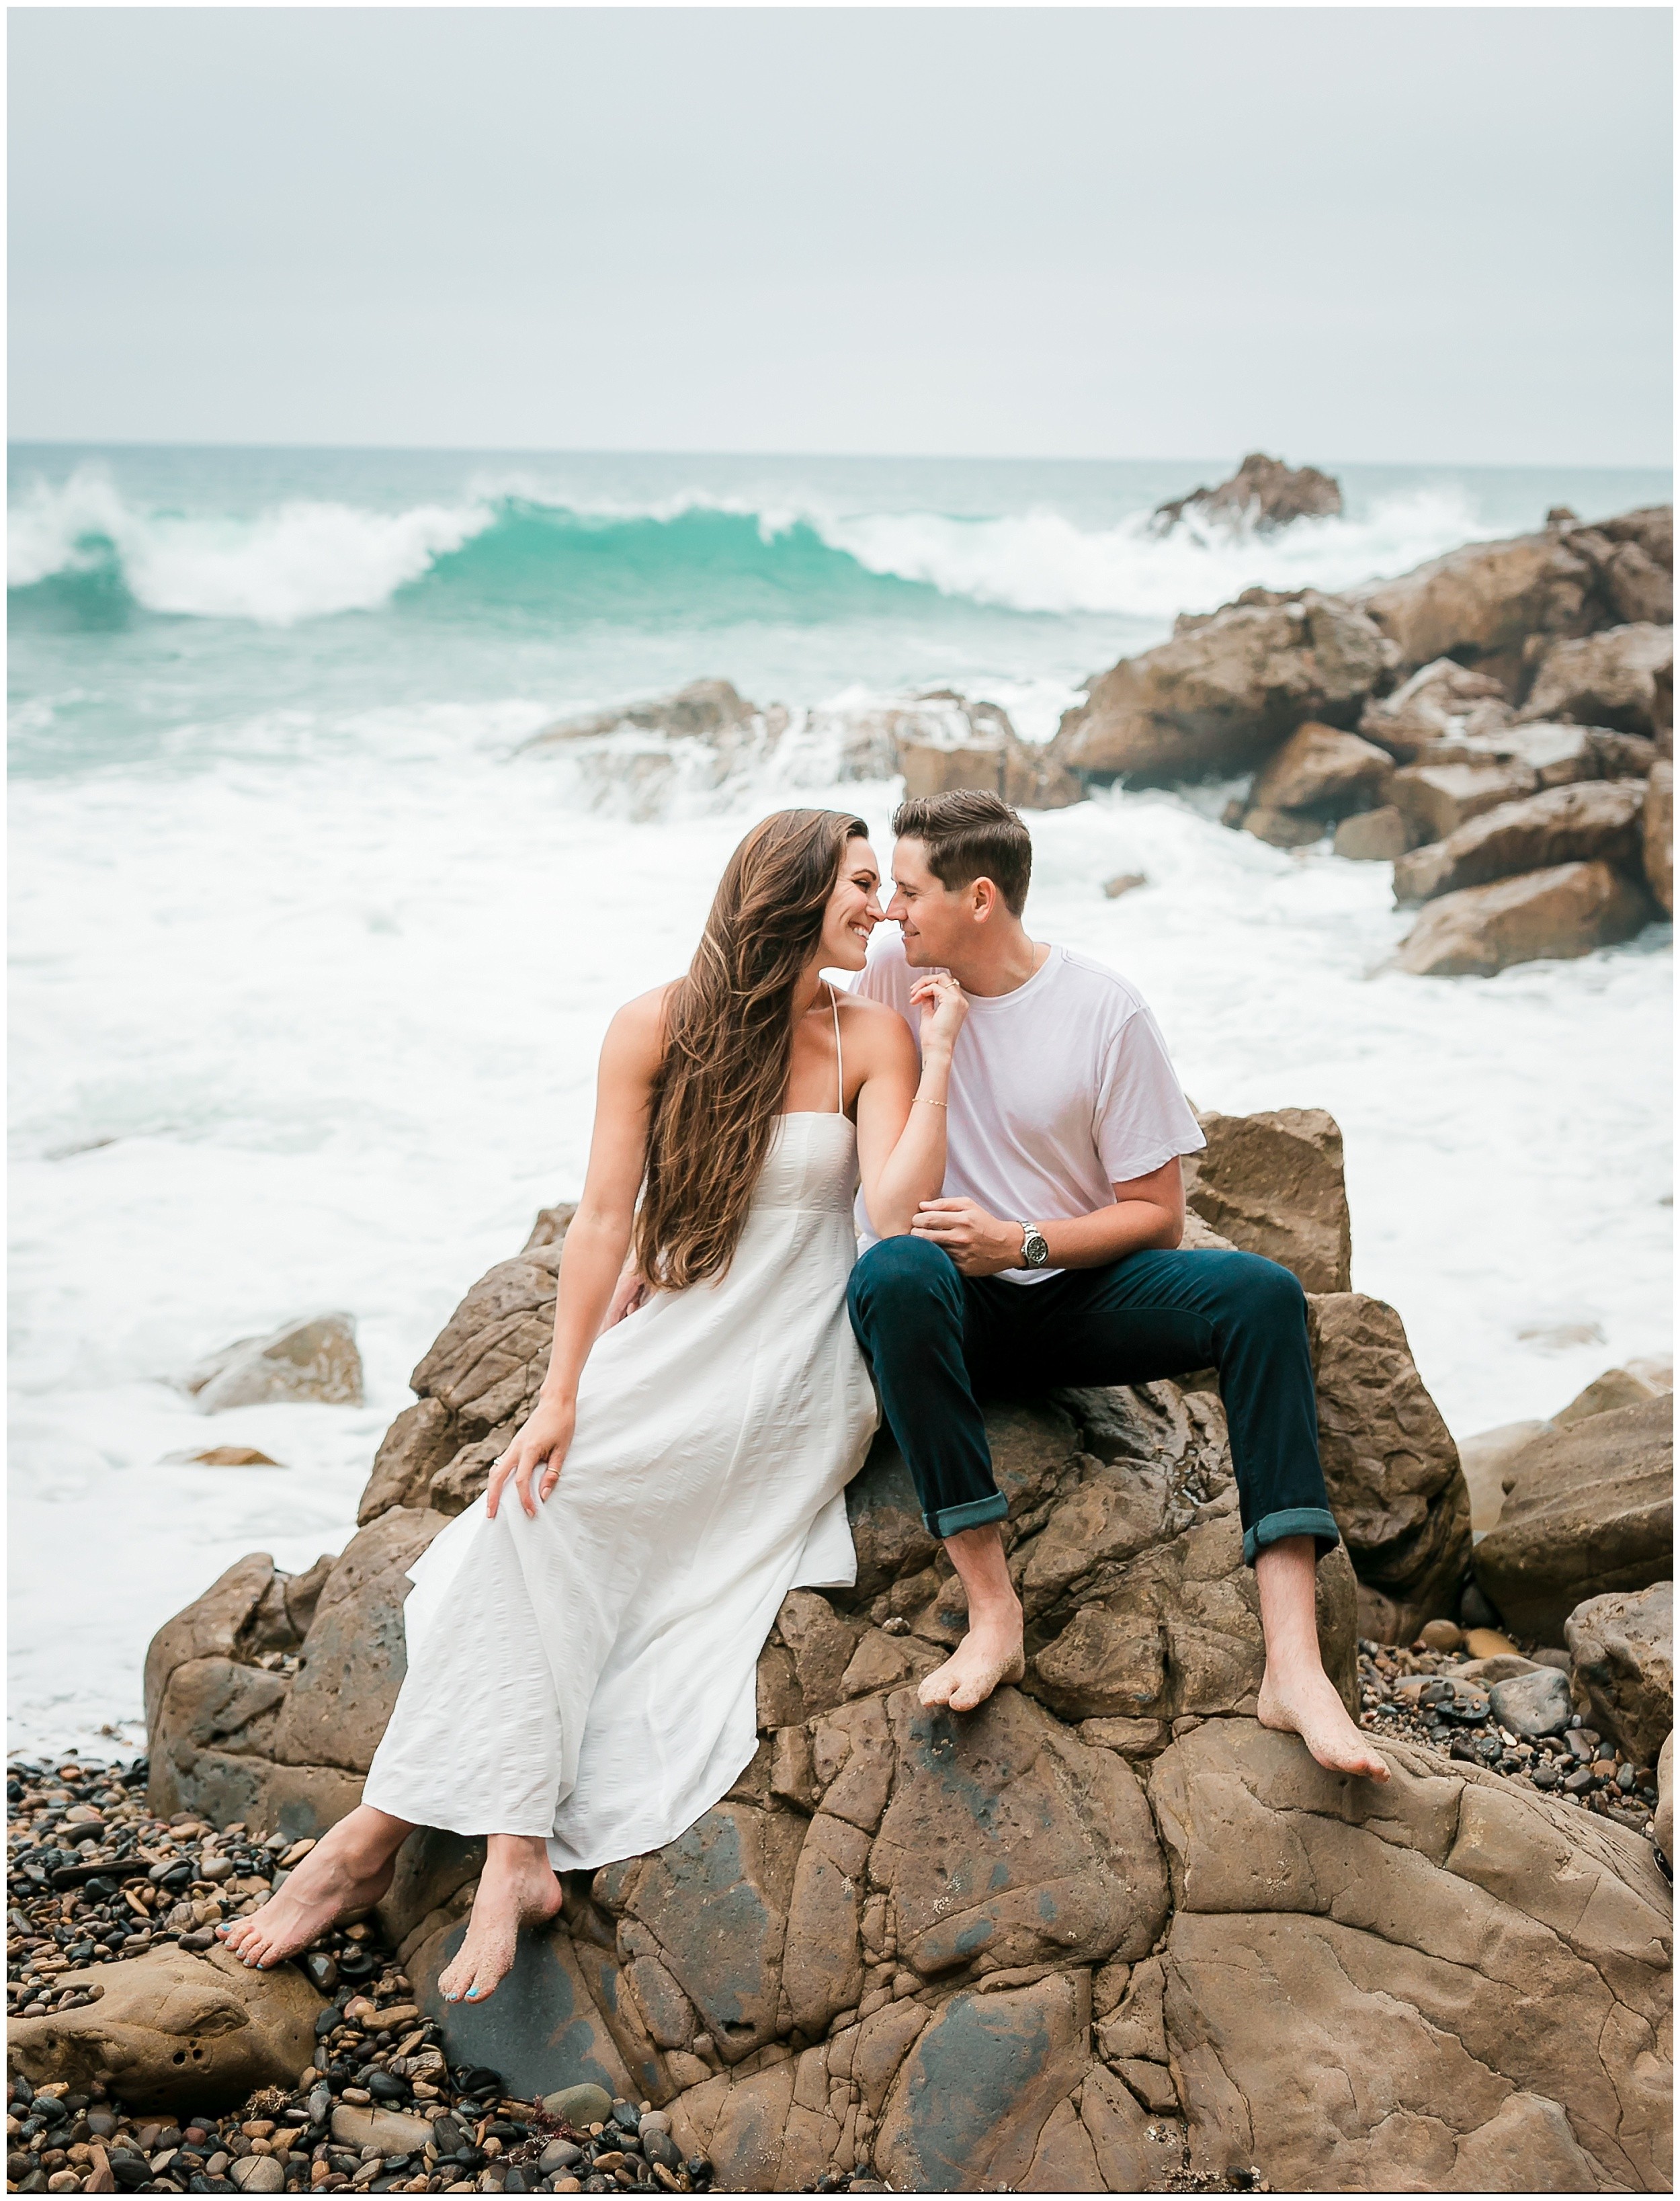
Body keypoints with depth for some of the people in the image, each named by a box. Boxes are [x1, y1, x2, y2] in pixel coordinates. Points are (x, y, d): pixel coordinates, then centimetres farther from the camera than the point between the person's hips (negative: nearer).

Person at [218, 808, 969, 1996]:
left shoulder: (870, 1038, 0)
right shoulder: (657, 1027, 2)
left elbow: (895, 1216, -12)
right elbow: (604, 1216, -4)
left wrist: (940, 1056, -12)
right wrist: (561, 1397, -12)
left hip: (798, 1365, -3)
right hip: (673, 1340, 3)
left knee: (546, 1508, -18)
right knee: (536, 1491, -20)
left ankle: (388, 1827, -15)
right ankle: (516, 1848, -22)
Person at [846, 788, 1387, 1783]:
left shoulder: (1107, 1012, -6)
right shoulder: (894, 974, -1)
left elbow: (1156, 1214, -2)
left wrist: (1020, 1242, -17)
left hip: (1079, 1290, 0)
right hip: (957, 1304, 0)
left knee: (1263, 1292, -27)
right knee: (892, 1272, -37)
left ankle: (1295, 1662, -35)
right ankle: (993, 1610, -34)